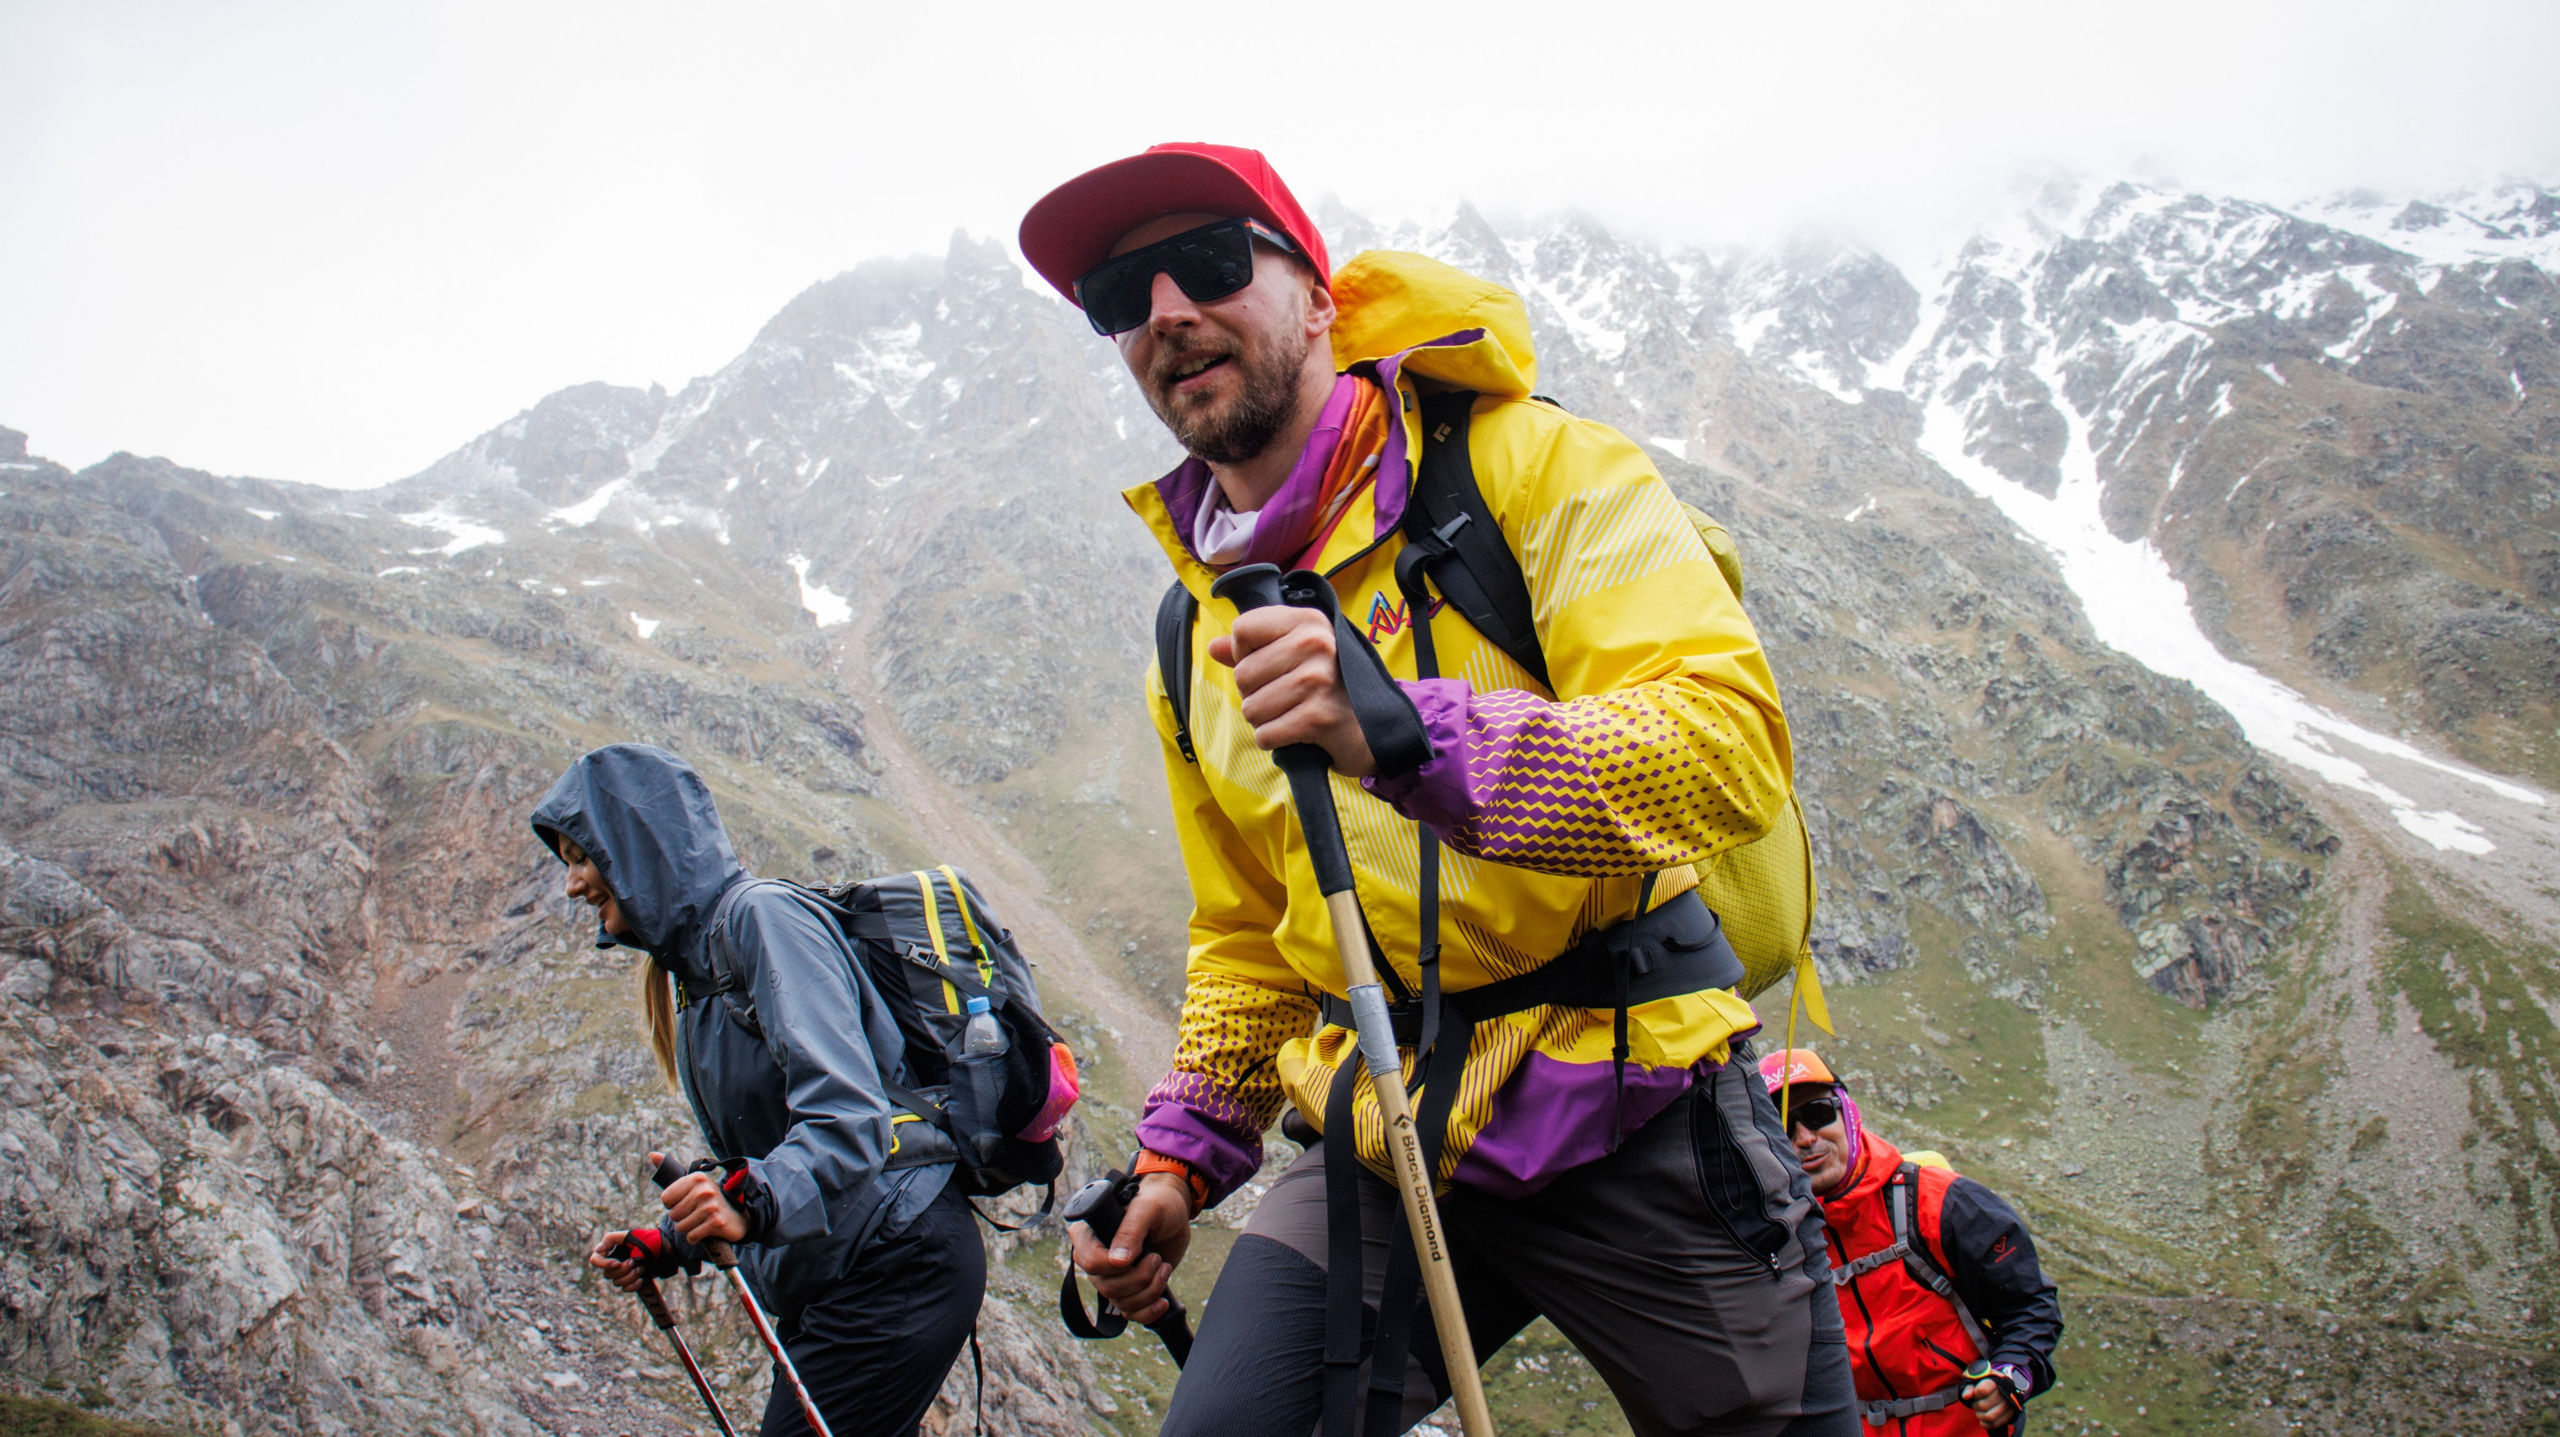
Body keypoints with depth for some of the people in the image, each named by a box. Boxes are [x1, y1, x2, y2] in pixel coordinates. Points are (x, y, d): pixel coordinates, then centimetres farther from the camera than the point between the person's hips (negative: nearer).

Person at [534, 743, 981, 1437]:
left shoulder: (761, 914, -12)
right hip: (820, 1289, 9)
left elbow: (847, 1112, -25)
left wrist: (755, 1199, -39)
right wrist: (666, 1246, 10)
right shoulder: (693, 966, 17)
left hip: (893, 1267, -9)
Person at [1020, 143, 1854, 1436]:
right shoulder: (1196, 645, 11)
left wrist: (1410, 731, -35)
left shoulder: (1523, 461, -8)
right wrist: (1183, 1152, 11)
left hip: (1638, 1117, -3)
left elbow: (1732, 746, -22)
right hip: (1381, 1140, 4)